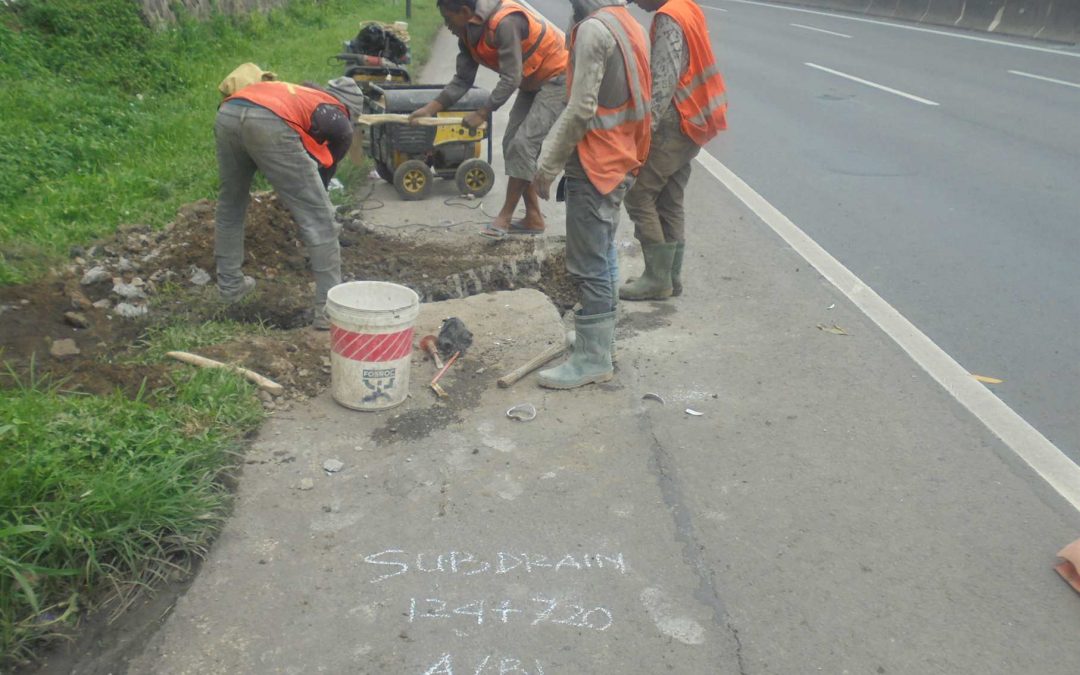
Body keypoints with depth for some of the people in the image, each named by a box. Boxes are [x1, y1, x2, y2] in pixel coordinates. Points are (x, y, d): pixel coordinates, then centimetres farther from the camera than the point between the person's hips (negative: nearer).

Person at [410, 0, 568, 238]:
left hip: (557, 78, -9)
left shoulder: (504, 22, -29)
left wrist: (482, 114, -24)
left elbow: (511, 79, -29)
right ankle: (533, 217, 11)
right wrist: (430, 108, -8)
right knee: (512, 144, 5)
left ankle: (505, 216, -3)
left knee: (522, 143, -15)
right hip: (532, 82, 9)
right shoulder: (469, 34, -1)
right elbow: (463, 80, 1)